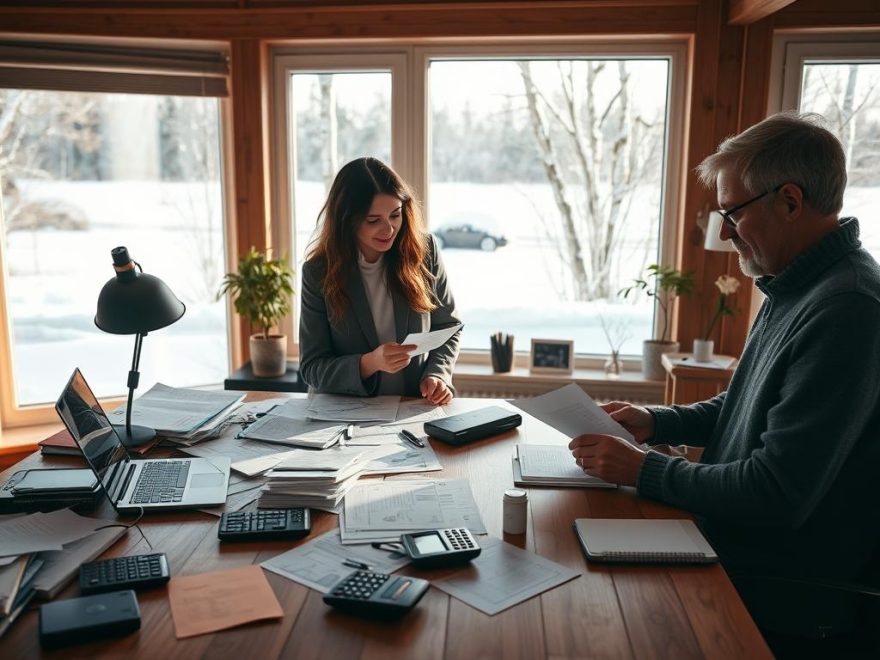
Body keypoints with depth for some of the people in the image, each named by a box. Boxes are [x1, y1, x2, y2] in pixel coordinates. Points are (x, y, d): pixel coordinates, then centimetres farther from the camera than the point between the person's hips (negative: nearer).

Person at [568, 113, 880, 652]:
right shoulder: (794, 289, 7)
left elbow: (778, 495, -28)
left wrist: (644, 470, -18)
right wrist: (655, 421, 4)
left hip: (786, 588, -8)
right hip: (733, 538, 8)